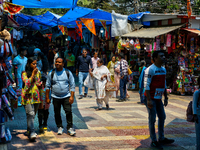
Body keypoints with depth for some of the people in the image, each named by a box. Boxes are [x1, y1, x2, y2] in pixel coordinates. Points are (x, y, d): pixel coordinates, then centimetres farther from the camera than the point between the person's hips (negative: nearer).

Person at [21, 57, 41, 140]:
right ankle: (32, 133, -20)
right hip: (28, 96, -6)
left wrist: (40, 84, 4)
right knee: (30, 114, -16)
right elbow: (27, 83, -19)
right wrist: (33, 74, -22)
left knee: (33, 115, 12)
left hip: (36, 96, 6)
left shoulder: (38, 72, 12)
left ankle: (29, 130, 26)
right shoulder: (25, 73, -5)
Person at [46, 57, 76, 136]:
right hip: (55, 97, 1)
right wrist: (47, 98, 3)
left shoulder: (68, 73, 2)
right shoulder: (51, 73, 2)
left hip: (66, 97, -1)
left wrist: (72, 96, -4)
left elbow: (72, 85, 4)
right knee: (57, 113, 7)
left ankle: (70, 128, 3)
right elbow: (48, 86, 5)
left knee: (68, 112, -8)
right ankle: (60, 127, 23)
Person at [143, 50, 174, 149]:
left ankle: (161, 139, 25)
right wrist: (149, 100, -22)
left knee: (162, 117, 13)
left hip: (158, 98, 8)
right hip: (151, 98, -8)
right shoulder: (150, 70, -16)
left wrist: (166, 97, 15)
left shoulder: (163, 70, 10)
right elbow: (146, 85, -19)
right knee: (152, 119, -2)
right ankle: (154, 141, 7)